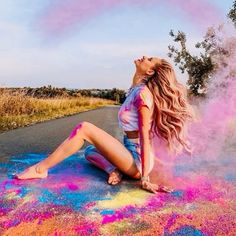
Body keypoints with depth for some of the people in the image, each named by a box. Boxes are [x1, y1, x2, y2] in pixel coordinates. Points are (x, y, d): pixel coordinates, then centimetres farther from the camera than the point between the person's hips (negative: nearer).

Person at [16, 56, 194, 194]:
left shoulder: (143, 92, -15)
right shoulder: (136, 90, 11)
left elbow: (145, 135, -20)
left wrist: (145, 178, -21)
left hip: (136, 162, -9)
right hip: (132, 154, 9)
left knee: (84, 128, -15)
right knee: (90, 150, 25)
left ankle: (40, 169, -6)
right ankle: (112, 170, -3)